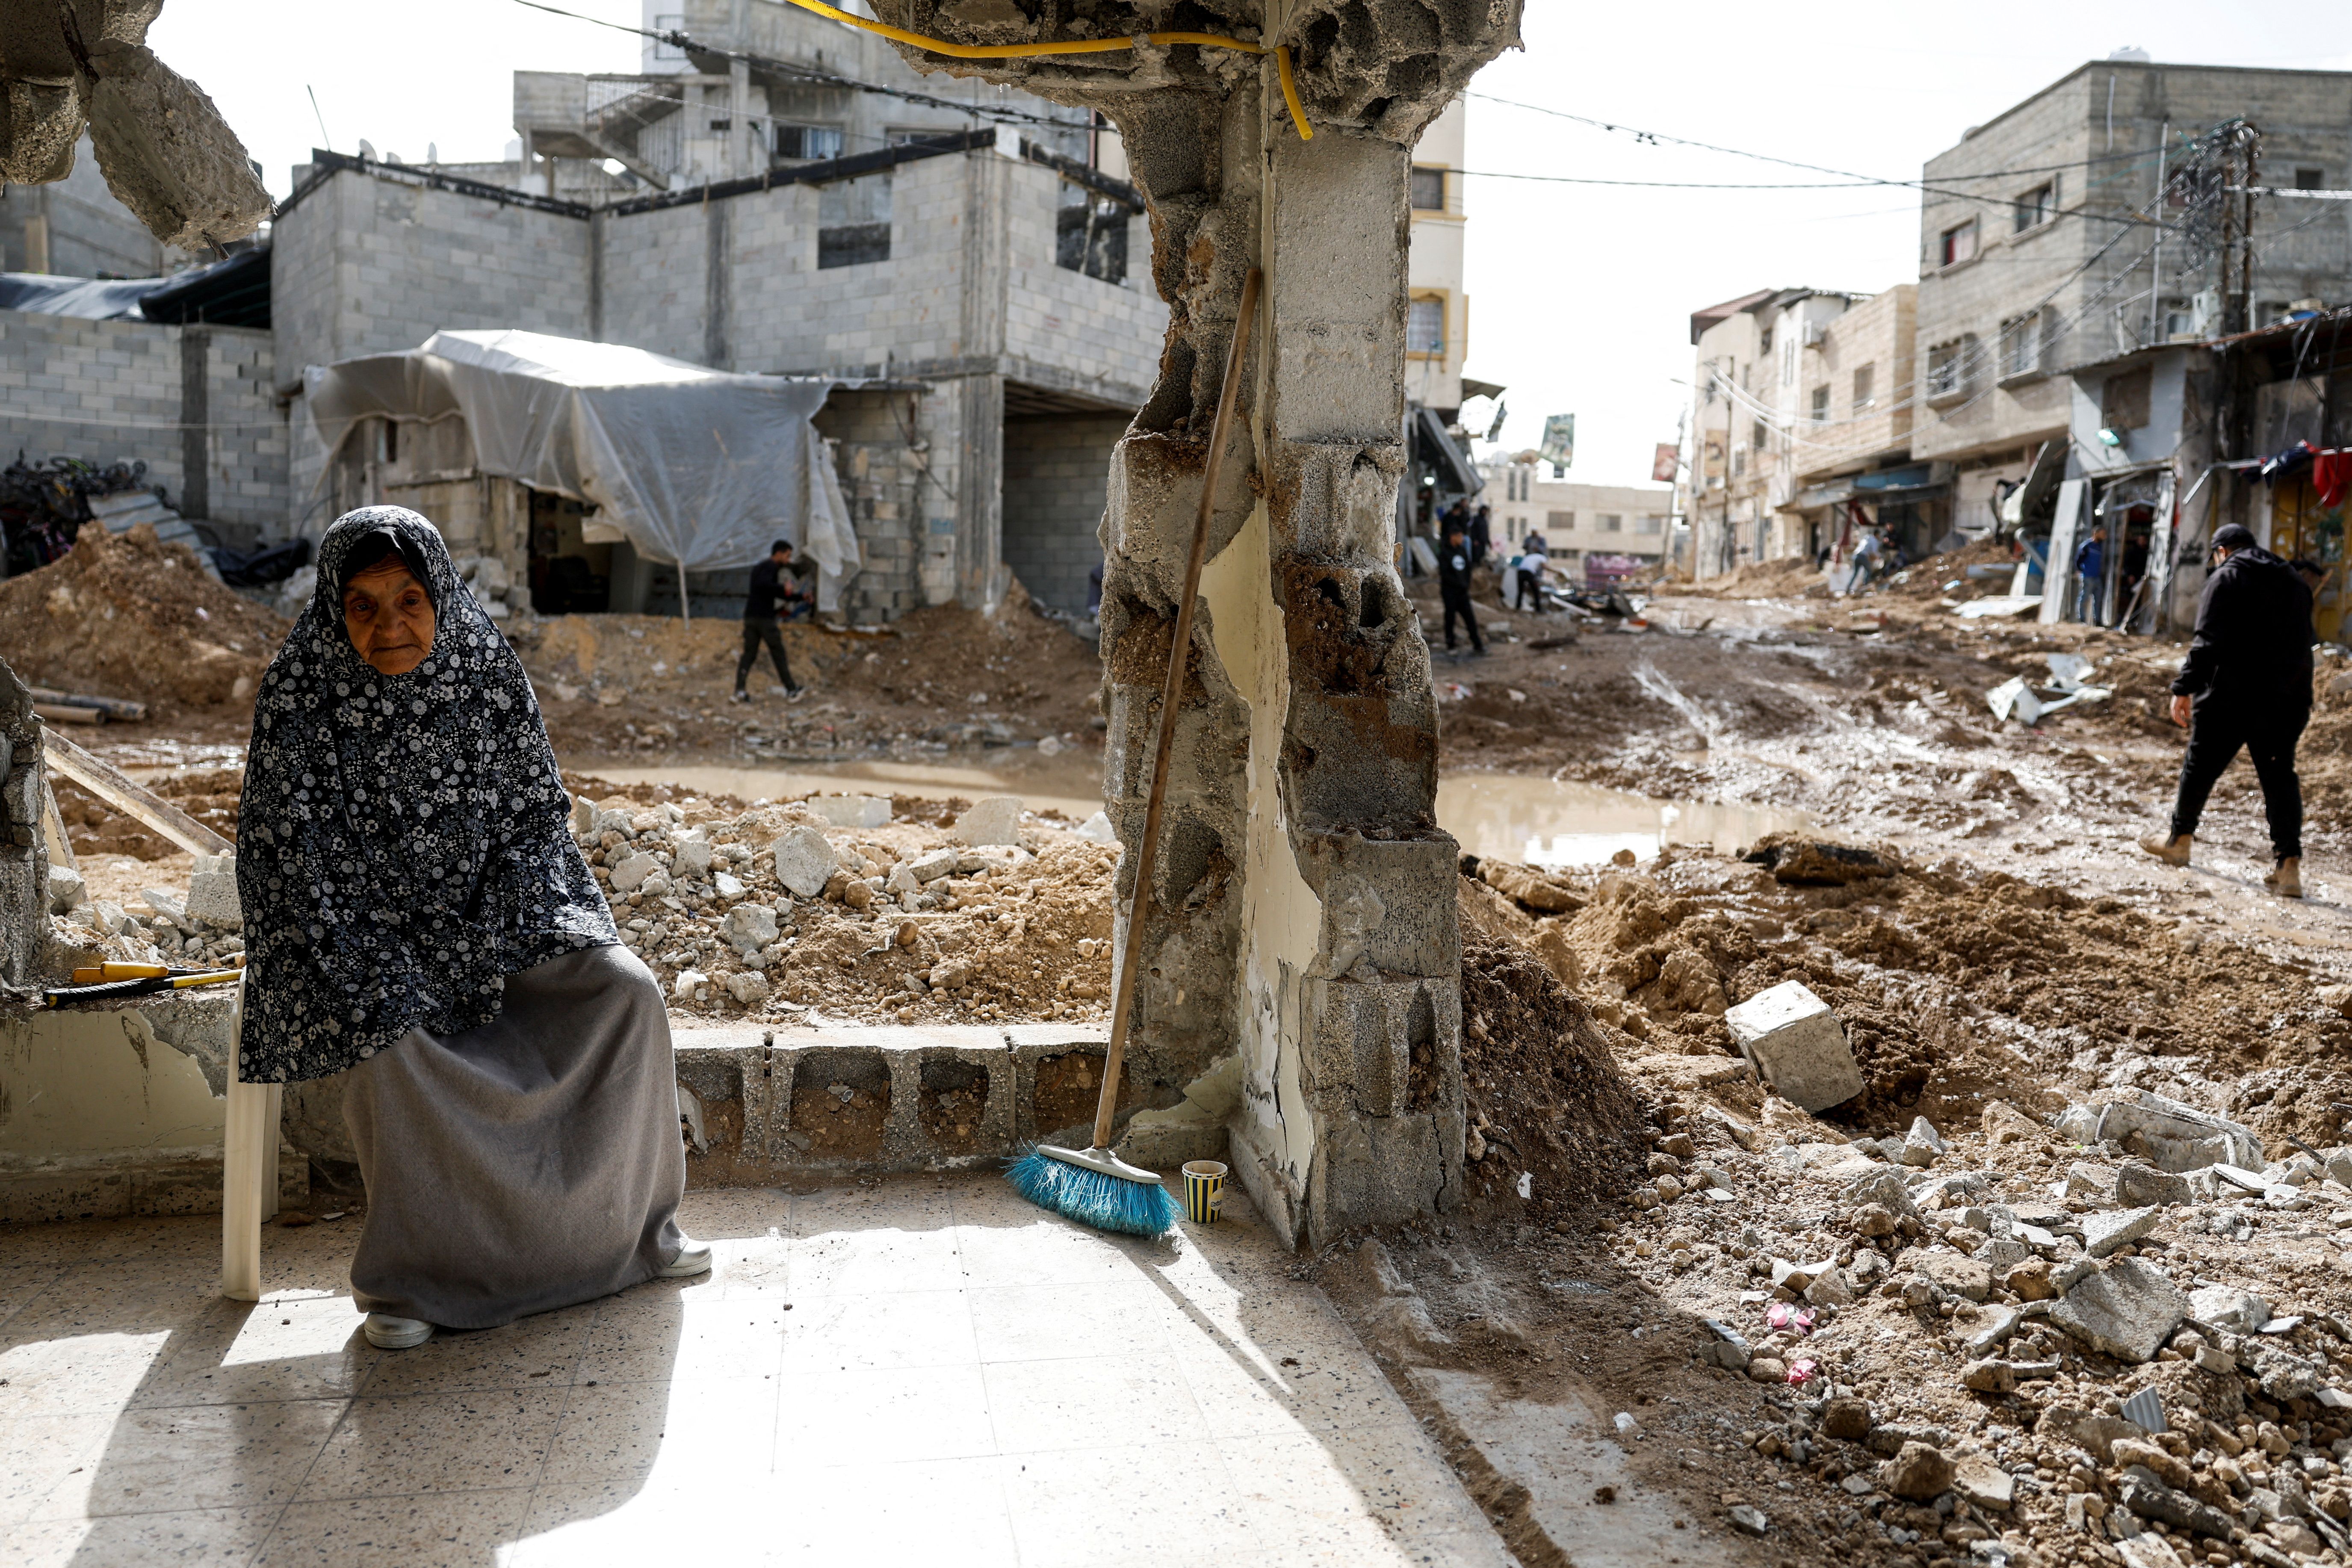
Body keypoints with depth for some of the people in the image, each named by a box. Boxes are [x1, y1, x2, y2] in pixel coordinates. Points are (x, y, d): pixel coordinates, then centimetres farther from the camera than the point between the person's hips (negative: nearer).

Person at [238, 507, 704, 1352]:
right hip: (360, 927, -3)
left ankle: (632, 1221, 0)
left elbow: (536, 810, 1)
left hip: (491, 911, 3)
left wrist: (483, 947, -11)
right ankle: (406, 1275, -11)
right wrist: (391, 983, -22)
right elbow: (291, 854, -14)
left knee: (627, 992, -17)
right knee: (396, 1045, -32)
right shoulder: (299, 693, -13)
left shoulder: (487, 669, -5)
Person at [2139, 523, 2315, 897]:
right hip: (2286, 703, 6)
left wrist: (2184, 688, -15)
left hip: (2231, 697, -6)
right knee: (2280, 776, 6)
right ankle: (2289, 864, -4)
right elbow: (2302, 644, 18)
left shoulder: (2226, 578, -5)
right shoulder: (2294, 582, 16)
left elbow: (2208, 642, -16)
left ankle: (2180, 839, 26)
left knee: (2200, 766, 11)